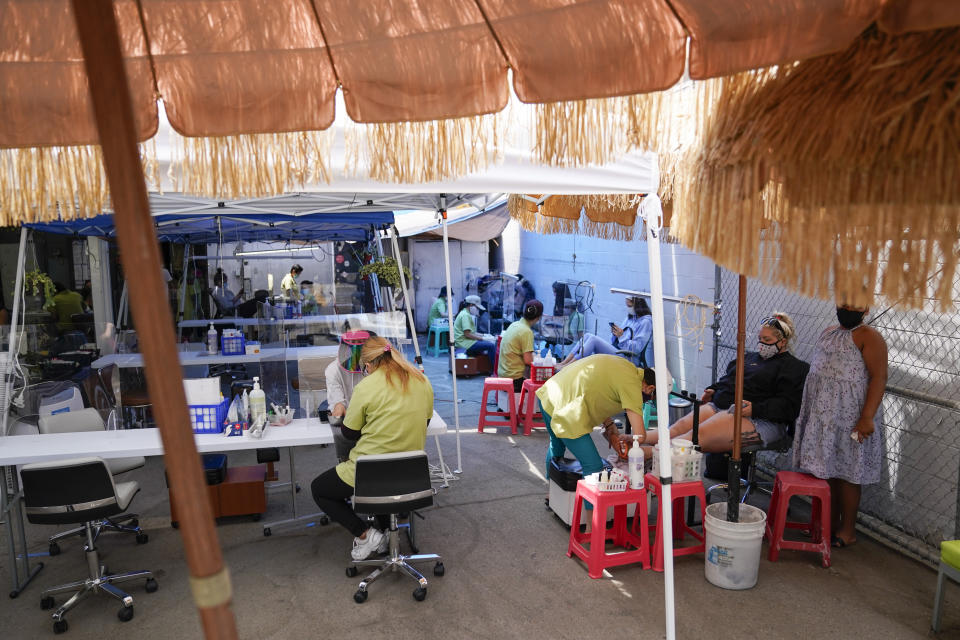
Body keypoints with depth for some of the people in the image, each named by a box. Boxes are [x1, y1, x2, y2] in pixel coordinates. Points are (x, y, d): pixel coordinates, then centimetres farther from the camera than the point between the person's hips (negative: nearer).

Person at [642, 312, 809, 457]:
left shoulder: (794, 367, 6)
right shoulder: (750, 356, 29)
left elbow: (787, 407, -6)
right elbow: (727, 380, 37)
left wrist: (754, 408, -18)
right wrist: (713, 390, 16)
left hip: (758, 420, -7)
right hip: (719, 406, 7)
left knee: (700, 434, -31)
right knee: (682, 425, -20)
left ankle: (646, 453, -48)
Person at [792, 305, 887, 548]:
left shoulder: (869, 336, -8)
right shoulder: (828, 333, 15)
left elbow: (879, 377, -16)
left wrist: (867, 417, -23)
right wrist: (810, 411, 18)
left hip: (849, 417, -7)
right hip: (822, 415, 7)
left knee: (846, 472, 1)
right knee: (826, 469, 12)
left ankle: (847, 530, 13)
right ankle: (831, 522, 25)